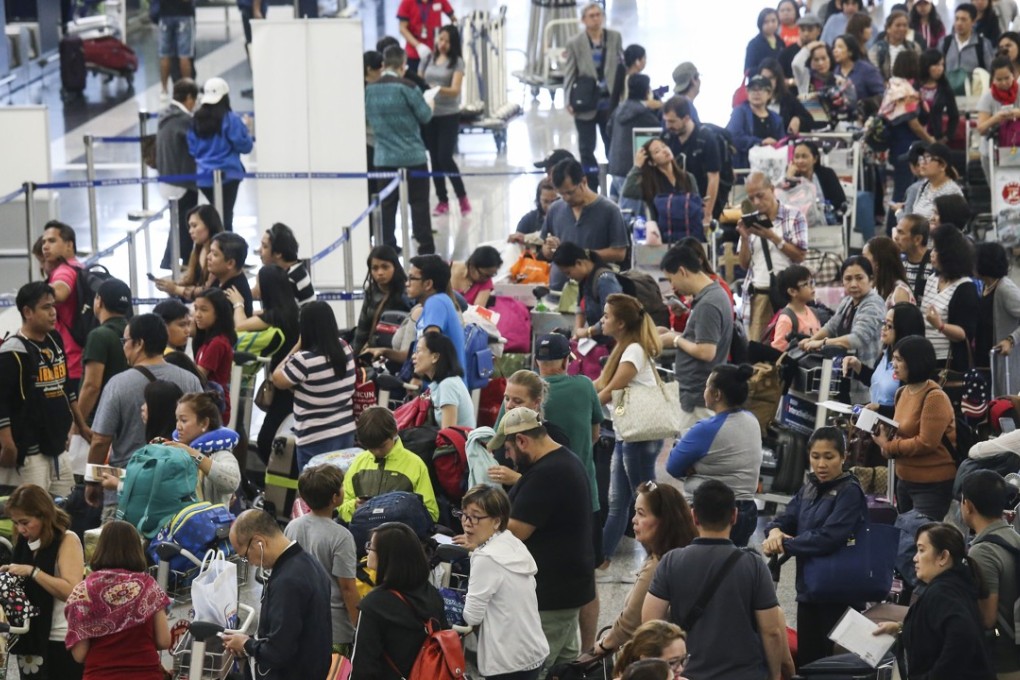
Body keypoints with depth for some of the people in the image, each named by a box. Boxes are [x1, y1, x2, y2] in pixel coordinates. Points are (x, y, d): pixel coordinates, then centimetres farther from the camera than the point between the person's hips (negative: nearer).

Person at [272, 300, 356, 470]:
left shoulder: (304, 360, -21)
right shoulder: (345, 349, 1)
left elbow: (277, 380, -4)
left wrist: (297, 347, -3)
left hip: (316, 440, -7)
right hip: (346, 432, 7)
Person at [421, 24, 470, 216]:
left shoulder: (457, 62, -4)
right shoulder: (427, 60, 7)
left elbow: (455, 90, -15)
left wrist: (439, 89, -34)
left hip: (449, 115, -4)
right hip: (428, 114, 4)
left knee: (445, 157, -10)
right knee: (435, 159, 6)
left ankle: (462, 197, 5)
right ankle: (442, 201, 15)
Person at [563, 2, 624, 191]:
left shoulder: (615, 38, 1)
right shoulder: (574, 43, -3)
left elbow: (621, 66, 6)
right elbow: (569, 74, -3)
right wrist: (569, 101, -13)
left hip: (609, 102, 1)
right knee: (586, 149, 6)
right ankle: (590, 188, 14)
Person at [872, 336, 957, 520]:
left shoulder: (934, 398, -19)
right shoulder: (902, 393, 6)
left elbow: (926, 443, -23)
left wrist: (888, 446, -14)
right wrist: (884, 438, -3)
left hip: (933, 485, -9)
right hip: (905, 480, 9)